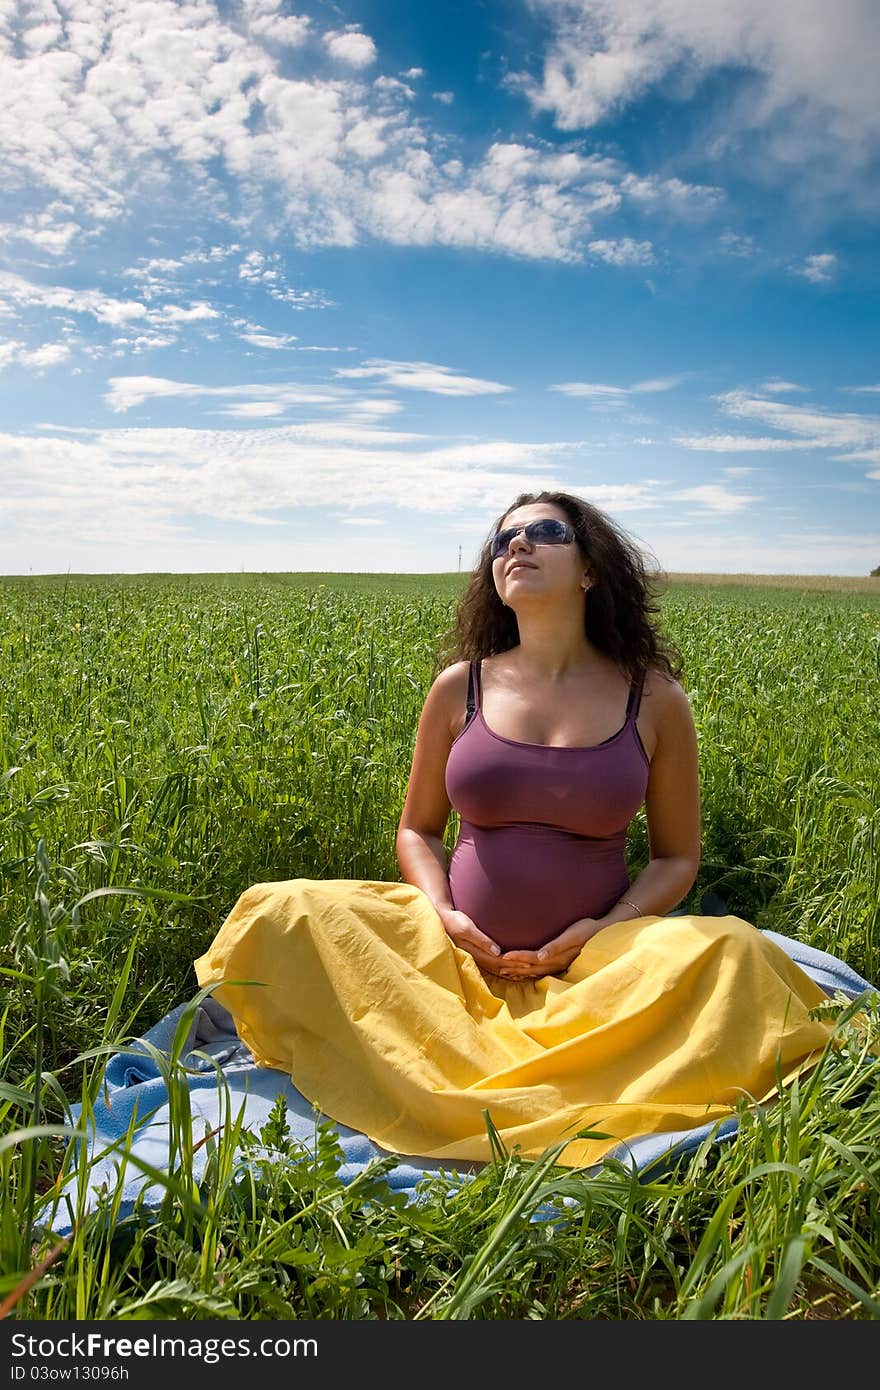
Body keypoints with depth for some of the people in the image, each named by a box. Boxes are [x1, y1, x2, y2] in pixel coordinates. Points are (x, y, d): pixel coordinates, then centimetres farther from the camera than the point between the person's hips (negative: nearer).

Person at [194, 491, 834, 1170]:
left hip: (591, 965, 0)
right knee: (278, 911, -17)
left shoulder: (655, 700, -1)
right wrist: (442, 913, -8)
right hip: (463, 957, 1)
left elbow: (677, 857, 6)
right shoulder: (460, 687, 3)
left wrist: (602, 930, -12)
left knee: (735, 952, -30)